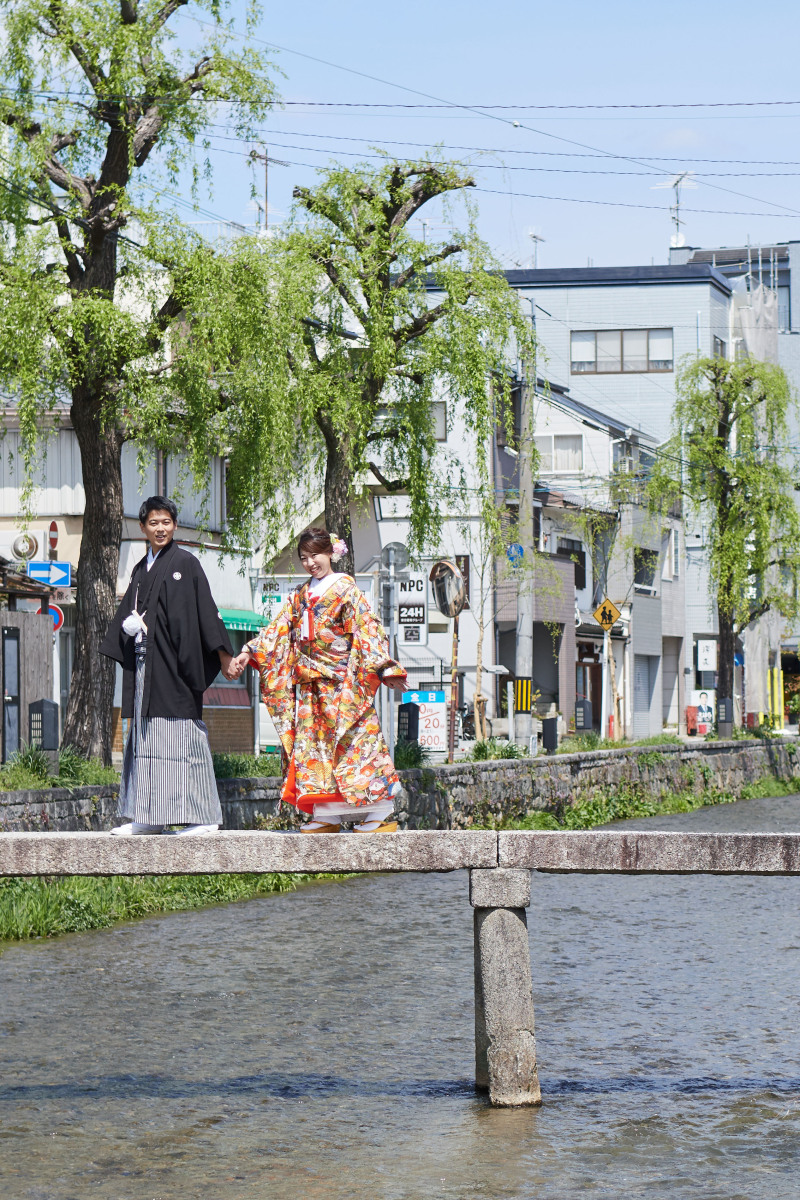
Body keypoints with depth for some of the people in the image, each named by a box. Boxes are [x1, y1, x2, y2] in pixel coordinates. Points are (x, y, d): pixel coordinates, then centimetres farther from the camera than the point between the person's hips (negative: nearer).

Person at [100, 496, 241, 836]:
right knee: (146, 736, 6)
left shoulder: (185, 563, -3)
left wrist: (224, 656, -10)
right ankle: (149, 817, 9)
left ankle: (203, 817, -9)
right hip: (145, 664, 7)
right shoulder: (142, 569, 17)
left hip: (174, 664, -7)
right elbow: (128, 616, 26)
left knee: (180, 734, -10)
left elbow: (207, 611, -7)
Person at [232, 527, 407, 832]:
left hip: (342, 680, -6)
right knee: (314, 744, 1)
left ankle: (381, 816, -9)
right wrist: (249, 652, 6)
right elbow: (277, 629, 17)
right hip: (311, 684, 6)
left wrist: (384, 668, -16)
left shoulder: (344, 588, -1)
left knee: (352, 741, -10)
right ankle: (326, 817, 4)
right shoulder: (301, 596, 17)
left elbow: (367, 629, -8)